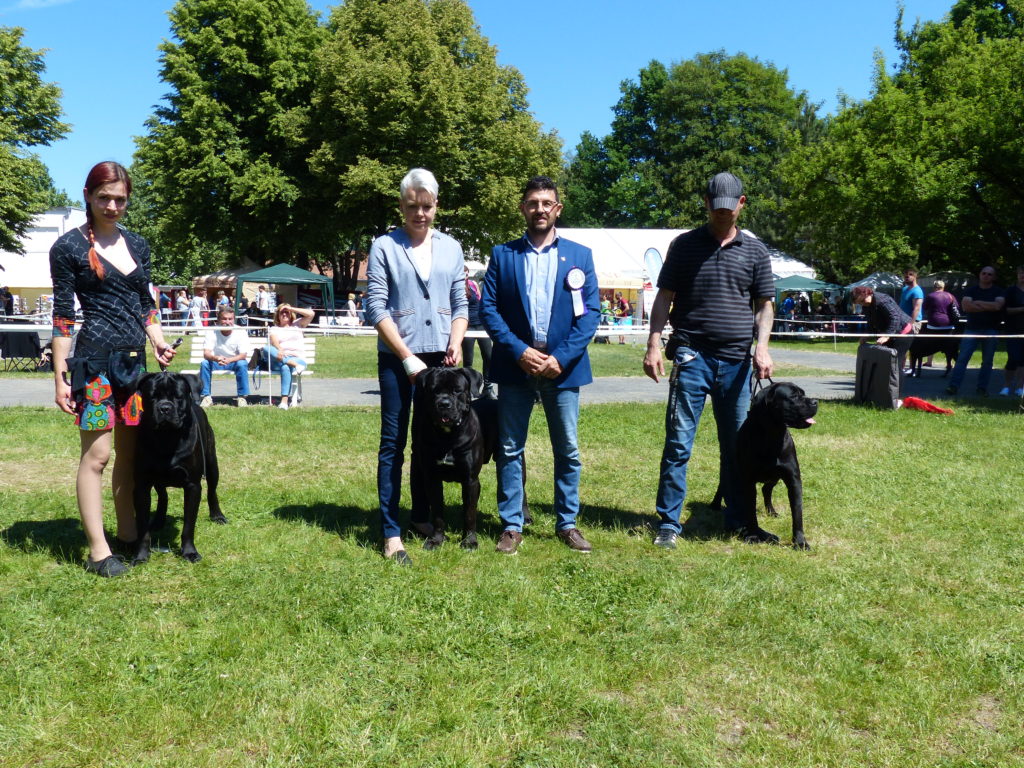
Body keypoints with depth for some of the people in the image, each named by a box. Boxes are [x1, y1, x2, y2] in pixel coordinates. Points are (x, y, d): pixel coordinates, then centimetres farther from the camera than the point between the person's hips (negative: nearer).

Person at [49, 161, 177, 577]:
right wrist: (60, 376, -7)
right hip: (96, 359, -6)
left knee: (130, 453, 11)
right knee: (97, 454, -3)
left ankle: (127, 534, 23)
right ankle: (98, 551, 4)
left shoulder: (137, 245, 14)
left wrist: (159, 341, 1)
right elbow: (63, 314, -4)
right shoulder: (69, 246, -1)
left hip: (134, 359, 6)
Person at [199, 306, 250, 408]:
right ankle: (206, 397, -19)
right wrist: (216, 358, -46)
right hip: (216, 363, 1)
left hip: (234, 362, -1)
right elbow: (206, 353, -22)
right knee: (204, 363, -27)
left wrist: (229, 360, -43)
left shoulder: (241, 332, -15)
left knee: (242, 364, -33)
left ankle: (242, 397, -22)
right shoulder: (212, 332, -13)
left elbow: (243, 355, -22)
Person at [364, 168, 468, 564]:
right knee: (393, 444, -1)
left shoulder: (451, 248, 10)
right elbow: (376, 308, -6)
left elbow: (460, 303, 13)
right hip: (397, 358, -3)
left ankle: (421, 516, 26)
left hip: (440, 358, 4)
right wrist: (408, 357, -11)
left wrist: (456, 343, -5)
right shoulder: (384, 247, -1)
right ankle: (391, 533, 3)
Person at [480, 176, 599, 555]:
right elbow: (488, 308, 0)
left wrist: (561, 358, -11)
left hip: (563, 366, 0)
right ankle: (512, 526, 15)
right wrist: (519, 351, -12)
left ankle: (567, 523, 19)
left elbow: (590, 313, 0)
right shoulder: (502, 254, 6)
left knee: (568, 451, 6)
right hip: (515, 365, 0)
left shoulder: (580, 255, 6)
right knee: (510, 449, 4)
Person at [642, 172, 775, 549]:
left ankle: (738, 520, 23)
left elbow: (764, 305, 10)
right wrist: (654, 345, -5)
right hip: (692, 357, -2)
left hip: (736, 360, 2)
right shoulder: (685, 245, 5)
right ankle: (669, 523, 4)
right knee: (678, 443, -4)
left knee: (737, 446, 10)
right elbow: (664, 298, 5)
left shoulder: (755, 250, 10)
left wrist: (762, 347, -6)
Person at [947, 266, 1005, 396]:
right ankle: (954, 386, -8)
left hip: (990, 330, 0)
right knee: (962, 358, -7)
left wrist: (978, 303, -8)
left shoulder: (998, 291, 5)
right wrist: (988, 307, -9)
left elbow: (997, 305, -14)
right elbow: (965, 306, -9)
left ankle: (982, 388, 12)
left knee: (987, 361, 4)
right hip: (972, 328, 0)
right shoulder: (971, 290, 8)